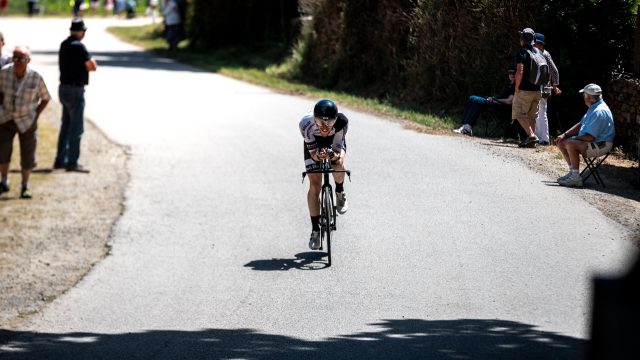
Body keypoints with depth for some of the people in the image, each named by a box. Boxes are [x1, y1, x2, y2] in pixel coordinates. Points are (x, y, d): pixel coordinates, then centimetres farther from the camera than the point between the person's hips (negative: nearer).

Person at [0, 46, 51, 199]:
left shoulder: (36, 77, -16)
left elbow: (45, 98, -2)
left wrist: (35, 115, -6)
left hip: (26, 121, -1)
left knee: (27, 154, 3)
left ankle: (25, 187, 19)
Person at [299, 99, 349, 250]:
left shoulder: (341, 121, -40)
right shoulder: (306, 123, -40)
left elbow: (338, 151, -33)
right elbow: (313, 152, -31)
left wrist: (334, 155, -56)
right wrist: (318, 155, -54)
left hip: (335, 141, 1)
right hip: (313, 142, 0)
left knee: (338, 165, -29)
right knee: (315, 185, -10)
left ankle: (340, 192, 7)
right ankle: (315, 230, 2)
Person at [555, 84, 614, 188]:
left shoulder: (599, 112, -23)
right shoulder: (593, 108, 12)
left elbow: (590, 137, -26)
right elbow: (580, 125, 19)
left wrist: (574, 138, -11)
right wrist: (564, 135, 7)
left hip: (601, 145, -11)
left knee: (571, 144, -31)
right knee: (561, 142, 8)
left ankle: (576, 178, -24)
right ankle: (572, 172, 10)